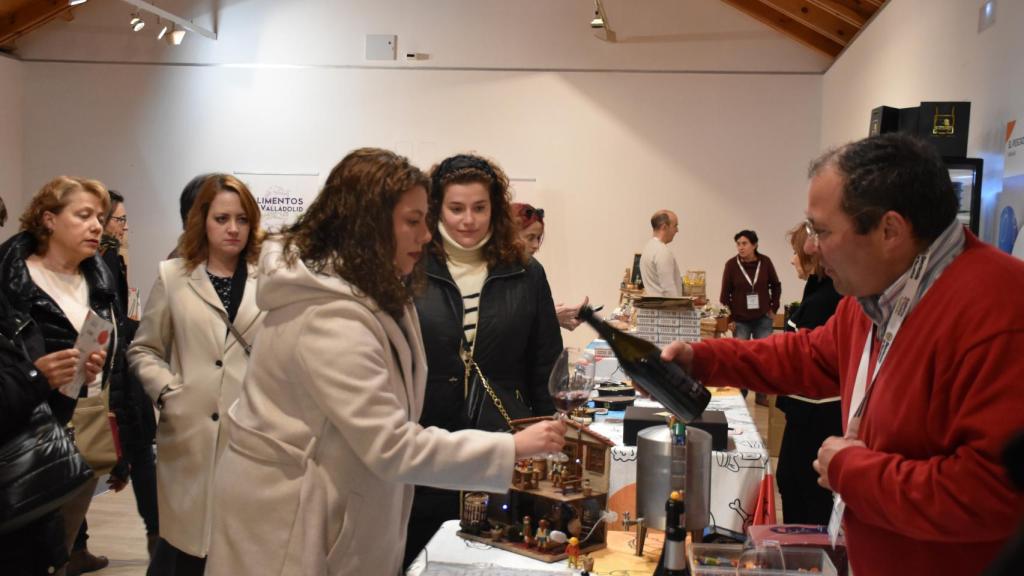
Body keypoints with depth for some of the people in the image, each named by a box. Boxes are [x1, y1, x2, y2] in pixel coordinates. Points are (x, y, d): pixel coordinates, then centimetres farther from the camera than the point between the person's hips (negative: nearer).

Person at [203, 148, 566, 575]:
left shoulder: (367, 295, 4)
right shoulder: (331, 319, -29)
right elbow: (393, 448, -31)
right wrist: (513, 449, -28)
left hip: (330, 504, 9)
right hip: (291, 523, -9)